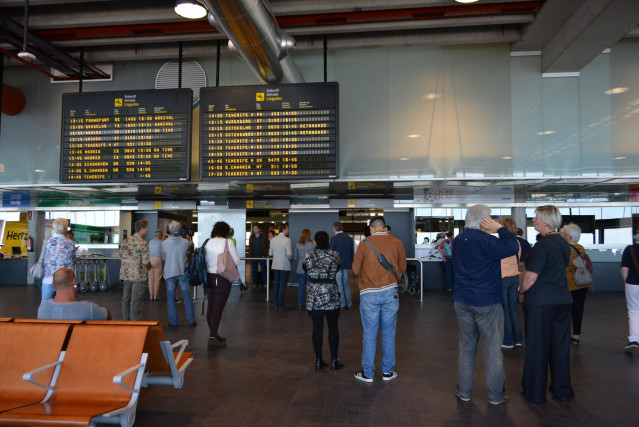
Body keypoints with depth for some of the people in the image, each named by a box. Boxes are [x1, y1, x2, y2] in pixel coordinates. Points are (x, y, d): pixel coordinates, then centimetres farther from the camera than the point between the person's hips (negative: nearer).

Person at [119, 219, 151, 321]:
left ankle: (126, 321, 25)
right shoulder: (143, 243, -15)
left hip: (126, 275, 7)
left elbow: (121, 258, 13)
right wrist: (149, 266, 2)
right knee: (136, 301, 0)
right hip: (139, 276, -7)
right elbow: (146, 262, -18)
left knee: (126, 299, 15)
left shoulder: (125, 241, 7)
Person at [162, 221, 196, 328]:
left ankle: (173, 322, 11)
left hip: (170, 273, -1)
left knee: (171, 298, 9)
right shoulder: (185, 242, -7)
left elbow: (163, 258, 7)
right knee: (187, 297, 9)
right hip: (183, 273, 1)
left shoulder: (165, 243, -8)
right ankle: (191, 321, 13)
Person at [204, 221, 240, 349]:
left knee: (210, 306, 13)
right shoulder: (227, 242, -9)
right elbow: (237, 261, -5)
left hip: (209, 277, 5)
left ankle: (213, 334, 24)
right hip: (222, 278, -5)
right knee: (218, 307, -3)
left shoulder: (207, 243, 3)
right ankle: (213, 338, -4)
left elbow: (204, 260, 8)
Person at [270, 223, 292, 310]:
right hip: (285, 266, -5)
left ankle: (276, 305, 18)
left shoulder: (273, 239, 2)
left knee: (276, 285, 12)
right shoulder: (287, 240, -14)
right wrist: (291, 258, 3)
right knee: (282, 286, 1)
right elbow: (289, 254, -18)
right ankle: (281, 306, 7)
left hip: (275, 265, 5)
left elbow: (270, 253, 7)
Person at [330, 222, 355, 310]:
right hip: (346, 265, 6)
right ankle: (349, 303, 19)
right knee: (346, 284, 15)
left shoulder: (334, 239, -13)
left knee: (339, 285, 3)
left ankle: (342, 304, 5)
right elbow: (352, 253, 10)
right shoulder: (350, 238, 5)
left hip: (337, 265, -6)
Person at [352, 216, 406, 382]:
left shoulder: (364, 244, -6)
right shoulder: (396, 242, 0)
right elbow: (403, 267, 9)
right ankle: (387, 372, 21)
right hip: (390, 292, 2)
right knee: (389, 334, 11)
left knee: (369, 335, 6)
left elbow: (356, 270, 2)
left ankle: (367, 373, 15)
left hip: (369, 294, -2)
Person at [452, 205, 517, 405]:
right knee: (492, 349, 7)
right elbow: (512, 247, -27)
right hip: (486, 302, -6)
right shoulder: (486, 241, -17)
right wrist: (500, 228, -13)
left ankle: (464, 392, 21)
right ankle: (496, 395, 17)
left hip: (462, 302, 6)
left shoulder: (458, 240, 6)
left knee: (466, 347, 14)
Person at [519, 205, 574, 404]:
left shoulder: (543, 245, -18)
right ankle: (562, 390, 26)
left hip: (540, 301, -7)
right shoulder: (564, 243, 8)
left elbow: (531, 277, -21)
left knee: (537, 346, 4)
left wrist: (522, 289, -2)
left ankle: (535, 392, 16)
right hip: (563, 299, 7)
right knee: (560, 344, 15)